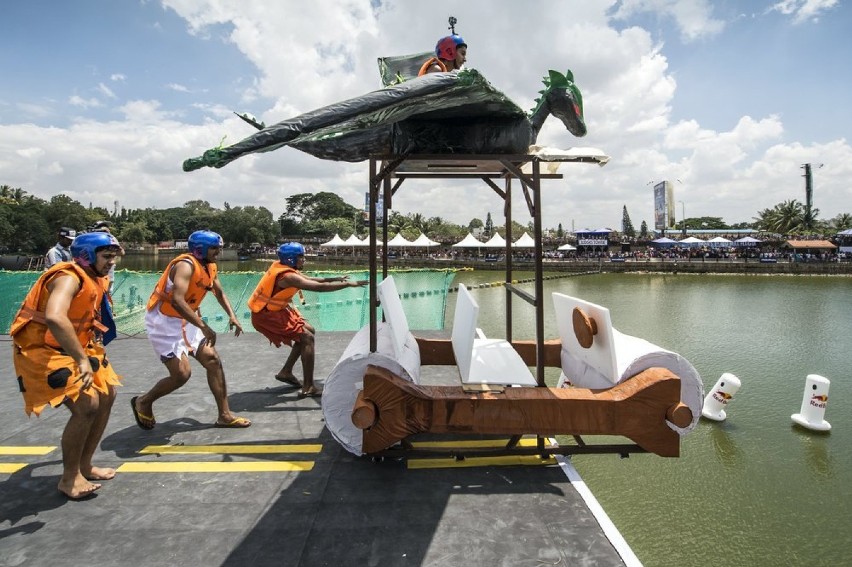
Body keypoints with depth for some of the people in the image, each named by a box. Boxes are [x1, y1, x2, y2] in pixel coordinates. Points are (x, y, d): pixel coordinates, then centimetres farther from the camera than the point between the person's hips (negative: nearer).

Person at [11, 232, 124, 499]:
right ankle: (69, 479, 1)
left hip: (72, 348, 10)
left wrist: (92, 350, 16)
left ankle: (84, 466, 22)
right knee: (86, 405, -18)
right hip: (41, 351, -10)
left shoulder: (94, 279, 5)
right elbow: (54, 317, -44)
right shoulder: (69, 278, -25)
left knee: (106, 394, 9)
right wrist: (82, 360, -44)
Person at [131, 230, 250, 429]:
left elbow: (220, 293, 21)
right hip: (164, 322, -9)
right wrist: (204, 327, -38)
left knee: (212, 360, 2)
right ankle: (143, 402, 17)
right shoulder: (186, 265, -23)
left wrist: (232, 316, 7)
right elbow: (177, 301, -37)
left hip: (185, 321, 9)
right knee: (182, 373, -13)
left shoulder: (209, 267, 4)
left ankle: (224, 415, 9)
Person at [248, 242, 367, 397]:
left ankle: (286, 372, 22)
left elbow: (311, 279, 13)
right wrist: (348, 284, -26)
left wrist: (335, 279, 4)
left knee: (308, 331, 15)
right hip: (266, 315, -10)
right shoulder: (288, 276, -25)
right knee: (307, 338, -14)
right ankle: (308, 388, -14)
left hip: (275, 310, 10)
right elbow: (319, 287, -29)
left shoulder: (286, 268, 4)